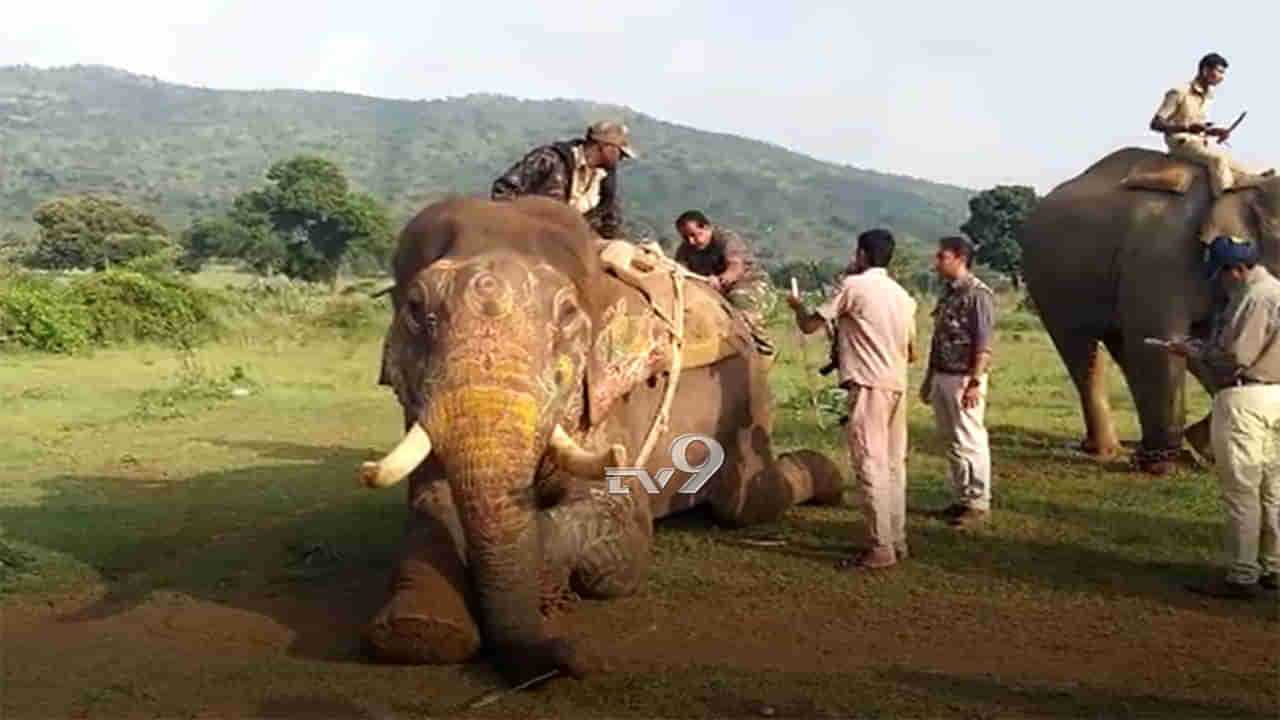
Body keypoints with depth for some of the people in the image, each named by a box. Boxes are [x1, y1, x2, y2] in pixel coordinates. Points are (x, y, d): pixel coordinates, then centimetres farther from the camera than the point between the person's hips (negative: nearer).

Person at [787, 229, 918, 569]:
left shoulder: (854, 286, -6)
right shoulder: (903, 295, 14)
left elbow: (809, 326, -3)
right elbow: (912, 353, 19)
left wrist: (797, 307, 18)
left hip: (869, 386, -8)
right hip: (897, 385, 8)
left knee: (871, 466, -6)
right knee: (893, 465, 12)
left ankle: (881, 548, -6)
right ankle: (897, 540, 18)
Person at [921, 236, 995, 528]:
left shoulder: (978, 294, -12)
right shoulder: (947, 294, 14)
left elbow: (984, 344, -17)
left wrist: (975, 382, -22)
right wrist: (929, 378, 19)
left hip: (964, 378, -9)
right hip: (942, 376, 9)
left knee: (970, 441, -2)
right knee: (952, 442, 13)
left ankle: (978, 503, 7)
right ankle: (961, 499, 22)